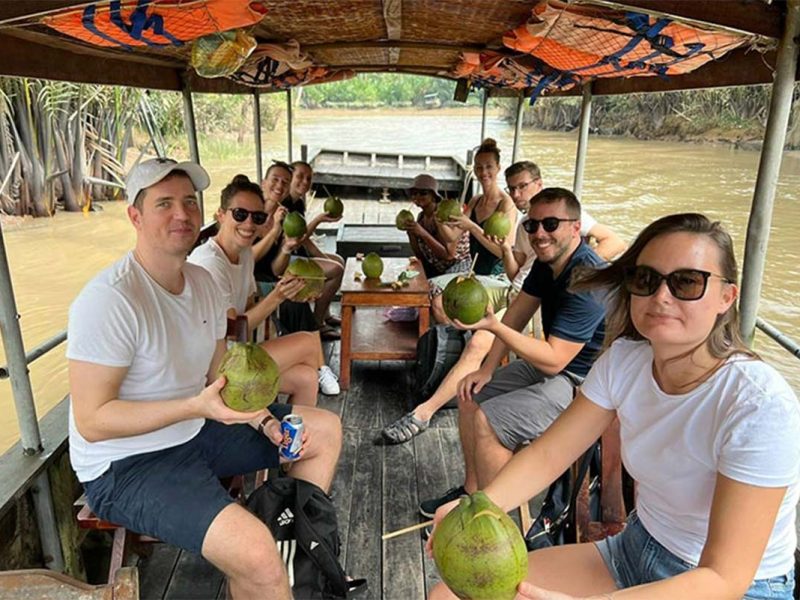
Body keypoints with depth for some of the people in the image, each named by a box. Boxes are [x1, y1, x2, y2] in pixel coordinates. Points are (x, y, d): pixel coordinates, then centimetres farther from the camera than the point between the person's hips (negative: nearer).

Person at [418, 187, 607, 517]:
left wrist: (492, 325, -37)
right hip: (552, 364, 10)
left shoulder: (587, 281, -28)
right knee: (471, 395, 11)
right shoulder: (548, 261, 2)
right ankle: (472, 490, 24)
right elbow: (517, 312, 7)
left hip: (582, 383, -10)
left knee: (487, 421, -21)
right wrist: (487, 369, 1)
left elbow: (552, 360, -30)